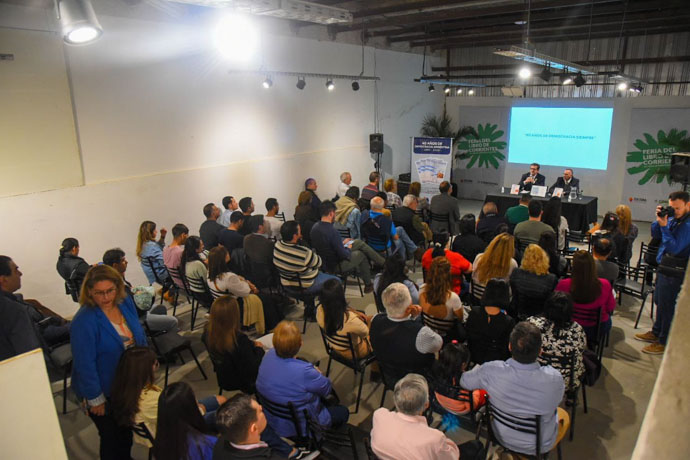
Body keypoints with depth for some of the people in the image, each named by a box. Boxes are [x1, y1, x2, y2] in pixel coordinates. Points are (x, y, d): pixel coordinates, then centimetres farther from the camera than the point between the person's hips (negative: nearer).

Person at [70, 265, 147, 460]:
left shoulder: (125, 302, -8)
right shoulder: (84, 321, -27)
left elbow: (139, 335, 6)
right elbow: (84, 364, -22)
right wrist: (95, 399, -16)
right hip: (105, 391, -6)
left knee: (127, 430, 26)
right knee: (111, 437, 13)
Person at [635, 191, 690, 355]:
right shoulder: (673, 218, 2)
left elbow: (675, 248, -26)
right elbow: (655, 234, 10)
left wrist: (664, 226, -25)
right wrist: (659, 219, -8)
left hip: (674, 272, -8)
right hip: (664, 267, 8)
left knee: (666, 306, 3)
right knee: (659, 302, 22)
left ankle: (664, 342, 18)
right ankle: (656, 333, 39)